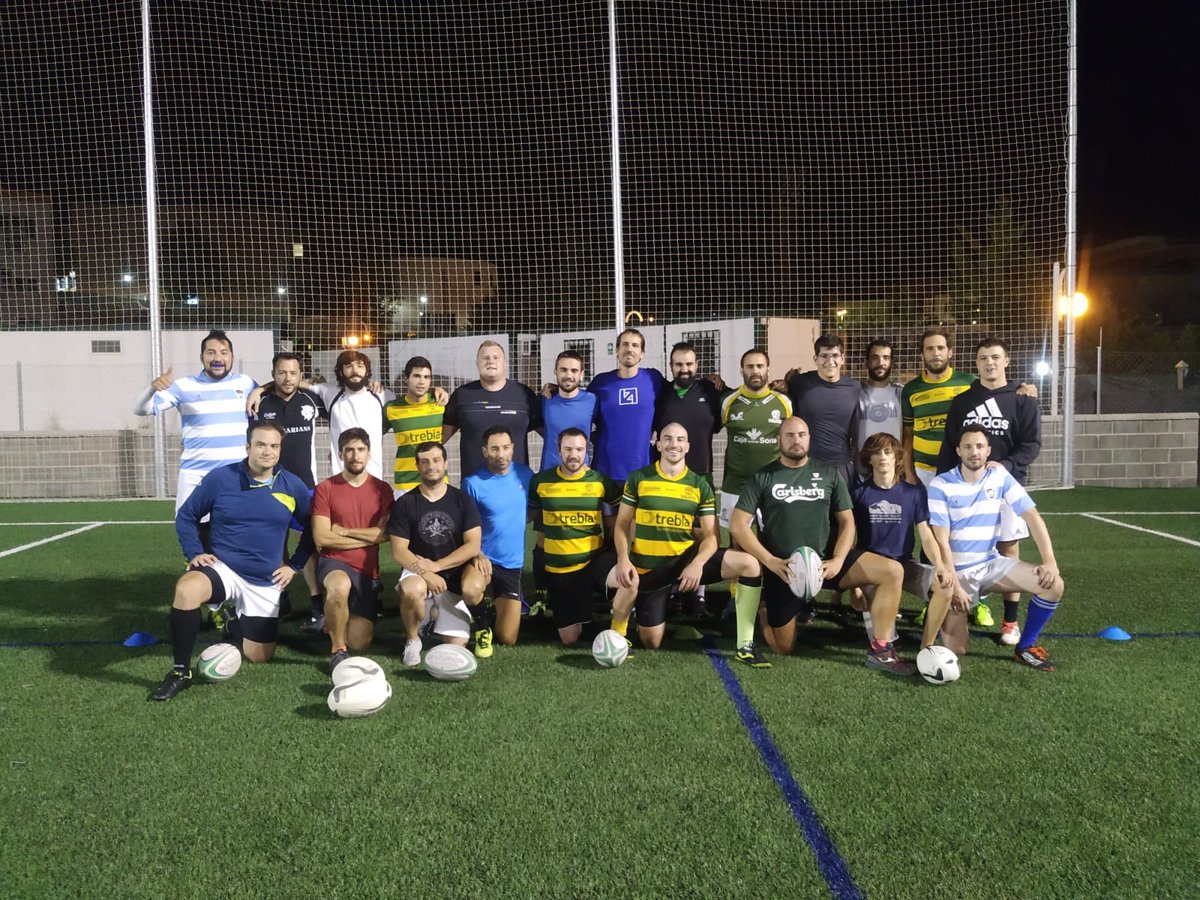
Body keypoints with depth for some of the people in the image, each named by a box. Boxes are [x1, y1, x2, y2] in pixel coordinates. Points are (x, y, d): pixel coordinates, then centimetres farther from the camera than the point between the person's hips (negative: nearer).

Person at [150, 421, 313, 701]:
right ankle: (181, 672, -20)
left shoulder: (292, 486, -3)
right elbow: (186, 517, 5)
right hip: (222, 568, -2)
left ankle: (236, 619, 43)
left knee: (259, 657, 7)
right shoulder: (220, 478, -7)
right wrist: (194, 553, -6)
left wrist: (294, 565, 4)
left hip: (265, 583, 2)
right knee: (186, 589, -37)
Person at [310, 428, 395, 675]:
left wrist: (344, 530, -8)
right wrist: (368, 536, -7)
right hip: (335, 563, -2)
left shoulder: (382, 489, 4)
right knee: (340, 586, -41)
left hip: (367, 571, 2)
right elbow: (321, 538, -9)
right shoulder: (325, 488, -2)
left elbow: (384, 534, -6)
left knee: (360, 642, -5)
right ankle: (338, 650, -18)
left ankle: (335, 622, 32)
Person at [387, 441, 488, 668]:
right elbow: (398, 550, -8)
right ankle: (412, 639, -1)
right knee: (412, 590, -36)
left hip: (455, 572, 2)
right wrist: (425, 573, -24)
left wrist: (436, 566, -18)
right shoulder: (405, 503, -2)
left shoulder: (462, 500, 0)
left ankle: (437, 614, 14)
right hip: (418, 571, -2)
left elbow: (473, 546, -7)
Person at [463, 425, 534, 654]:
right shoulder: (473, 483, -11)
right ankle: (481, 626, -5)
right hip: (484, 558, -3)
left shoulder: (525, 474, 0)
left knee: (507, 640, 0)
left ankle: (499, 605, 35)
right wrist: (477, 554, -24)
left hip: (512, 565, 3)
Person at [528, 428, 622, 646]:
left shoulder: (601, 481, -3)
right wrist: (544, 551, 10)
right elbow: (535, 516, 14)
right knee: (569, 639, 4)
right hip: (558, 566, 1)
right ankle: (585, 605, 37)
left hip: (594, 557, -1)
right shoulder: (541, 481, -3)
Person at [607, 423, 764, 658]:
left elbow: (711, 536, -3)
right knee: (650, 643, -4)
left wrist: (698, 564, -23)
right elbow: (622, 526, 1)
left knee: (749, 564, -21)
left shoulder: (700, 485, 1)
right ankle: (618, 633, 32)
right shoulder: (638, 478, -1)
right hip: (647, 568, -1)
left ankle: (745, 645, -12)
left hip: (687, 559, 2)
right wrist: (623, 559, -18)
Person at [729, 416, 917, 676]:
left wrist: (837, 561, -11)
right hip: (782, 569, -2)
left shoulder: (830, 473, 5)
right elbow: (738, 525, -8)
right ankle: (761, 606, 33)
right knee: (783, 649, 3)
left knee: (892, 571, -16)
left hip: (823, 560, 3)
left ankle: (880, 651, -9)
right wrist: (771, 562, -17)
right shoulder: (762, 477, -2)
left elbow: (846, 521, 6)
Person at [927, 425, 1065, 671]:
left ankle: (1025, 647, 3)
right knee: (955, 650, -15)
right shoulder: (941, 486, -14)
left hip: (991, 563, 4)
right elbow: (941, 541, -16)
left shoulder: (1000, 477, -2)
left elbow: (1032, 517, -3)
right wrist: (955, 586, -20)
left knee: (1053, 585, -17)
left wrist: (1050, 561, -14)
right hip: (957, 570, -4)